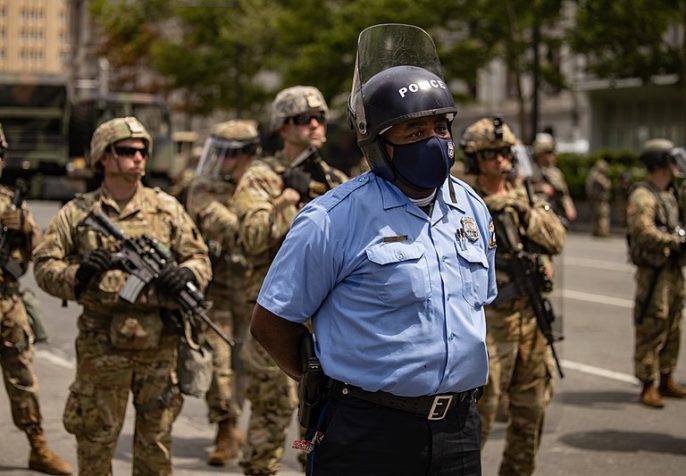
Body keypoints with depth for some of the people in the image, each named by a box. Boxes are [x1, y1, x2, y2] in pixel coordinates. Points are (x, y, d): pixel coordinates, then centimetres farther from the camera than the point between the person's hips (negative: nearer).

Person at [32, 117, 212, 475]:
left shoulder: (167, 208, 7)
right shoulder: (78, 213, 3)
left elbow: (199, 258, 10)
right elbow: (44, 266, 2)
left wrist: (186, 274, -13)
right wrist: (76, 275, -18)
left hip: (159, 345, 1)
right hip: (101, 347, -1)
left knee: (156, 437, 10)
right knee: (96, 437, 8)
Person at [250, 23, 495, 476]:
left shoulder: (472, 208, 8)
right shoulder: (334, 220, -11)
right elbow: (270, 322, -6)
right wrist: (333, 382, 2)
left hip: (459, 427, 6)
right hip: (367, 433, -5)